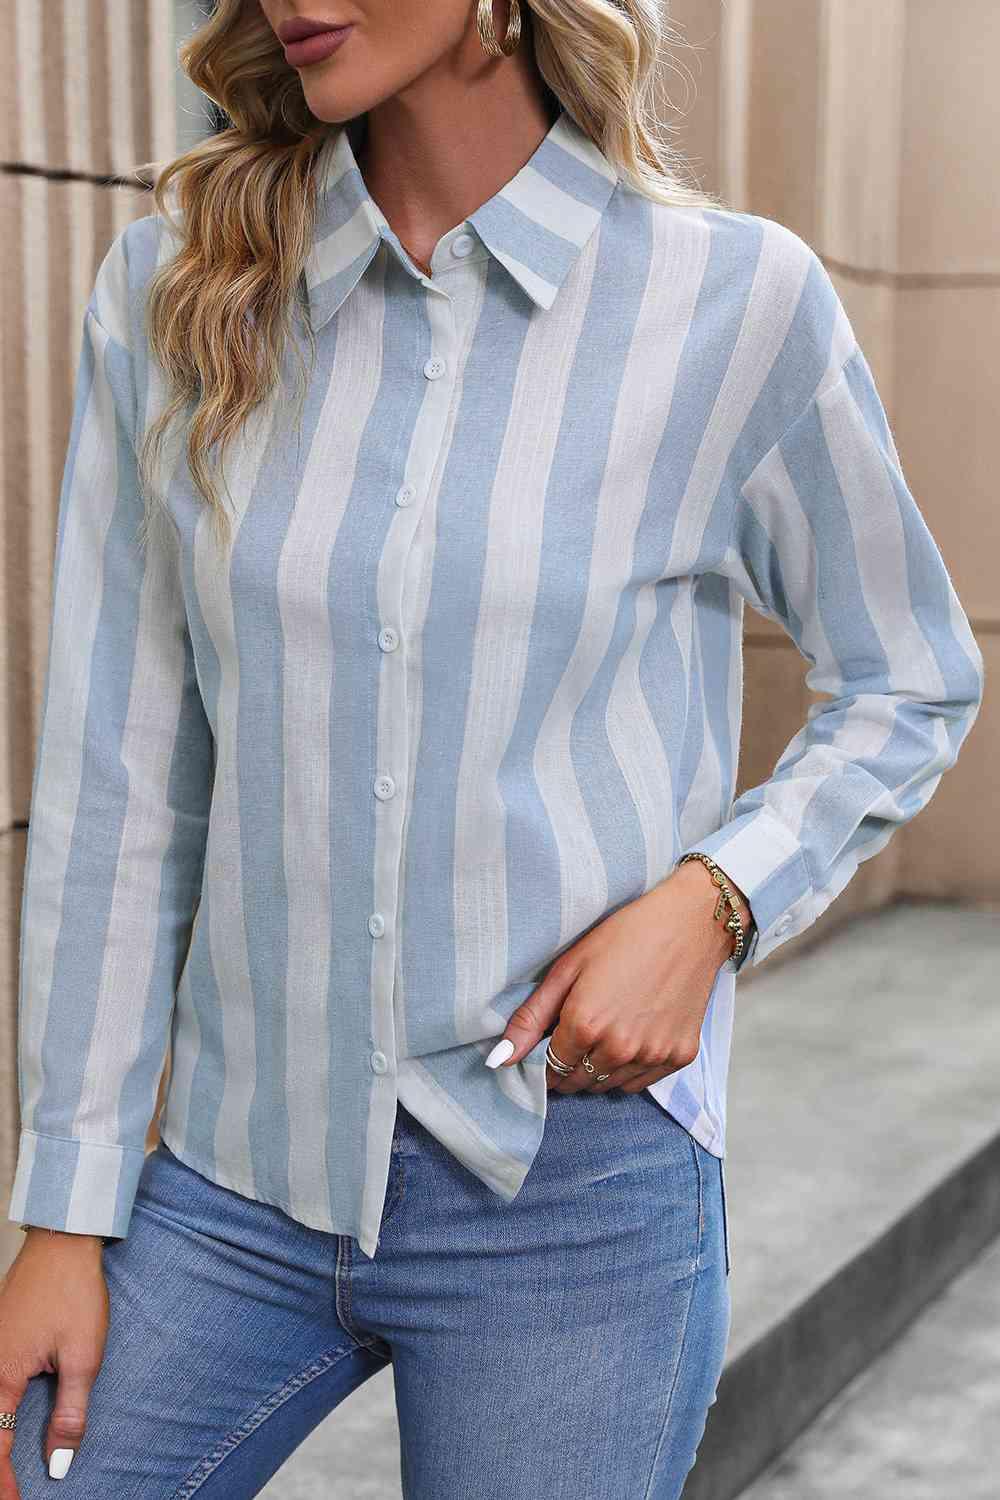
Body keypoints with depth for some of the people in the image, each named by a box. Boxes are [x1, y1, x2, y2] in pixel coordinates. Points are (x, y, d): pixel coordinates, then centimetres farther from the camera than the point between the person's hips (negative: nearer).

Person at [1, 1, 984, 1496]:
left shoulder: (737, 297, -6)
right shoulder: (171, 287, 0)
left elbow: (913, 687, 7)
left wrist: (712, 899, -11)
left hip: (571, 1193, -2)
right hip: (236, 1177, 3)